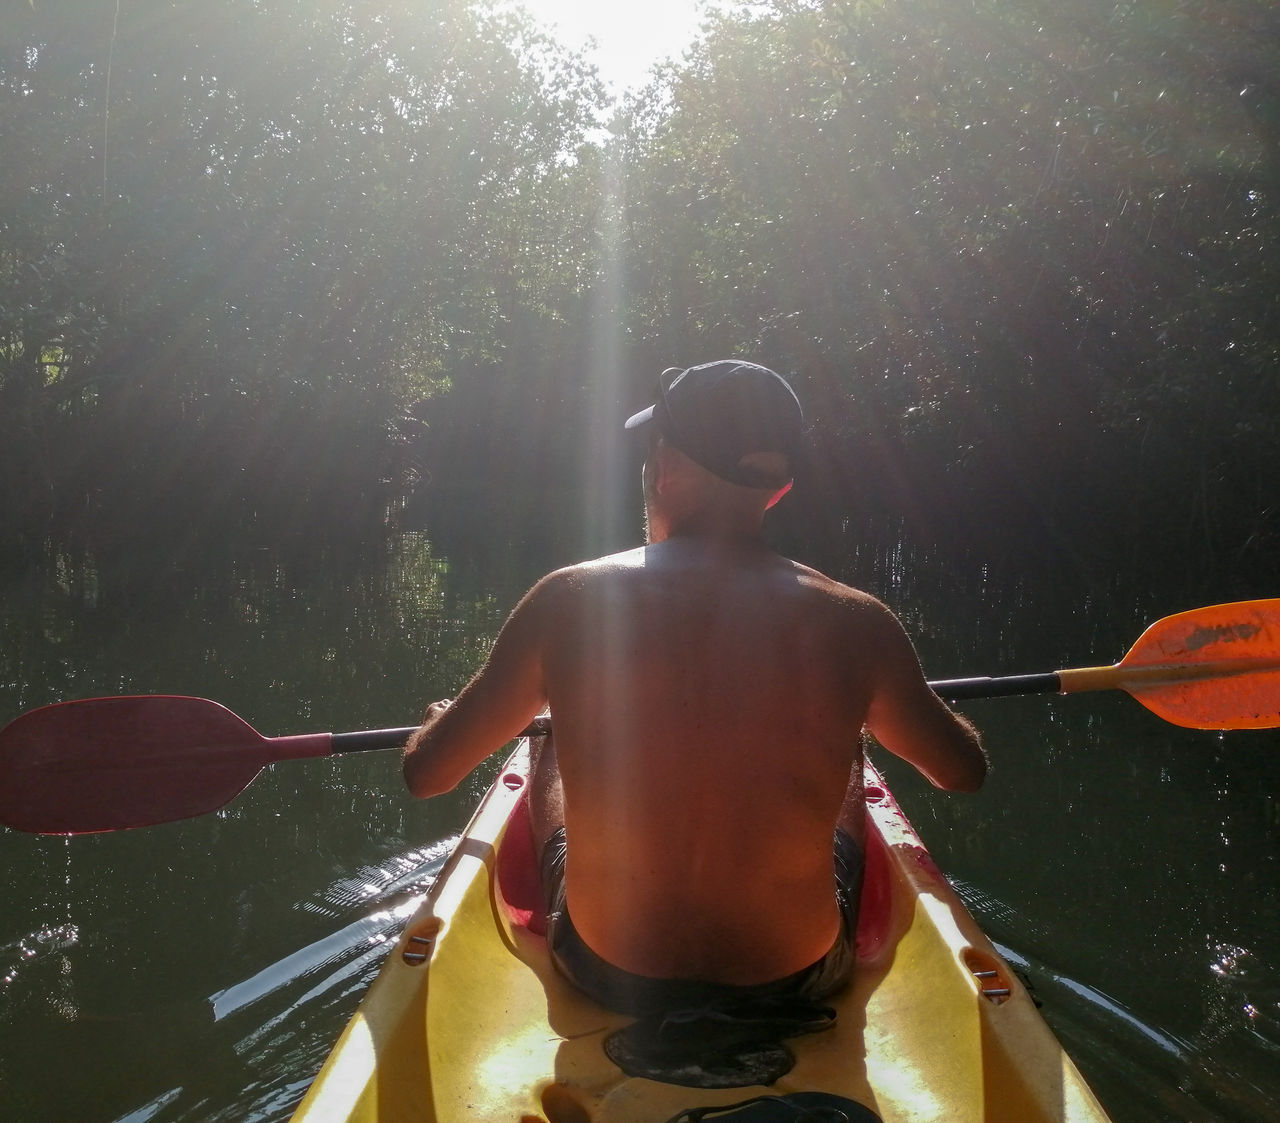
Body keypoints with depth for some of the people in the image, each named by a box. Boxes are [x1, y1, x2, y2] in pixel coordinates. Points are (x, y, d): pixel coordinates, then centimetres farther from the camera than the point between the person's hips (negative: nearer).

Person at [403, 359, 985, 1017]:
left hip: (606, 976, 0)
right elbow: (965, 771, 4)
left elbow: (424, 774, -5)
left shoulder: (569, 603, -17)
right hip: (794, 980, 1)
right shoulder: (856, 624, -15)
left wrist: (443, 717, 19)